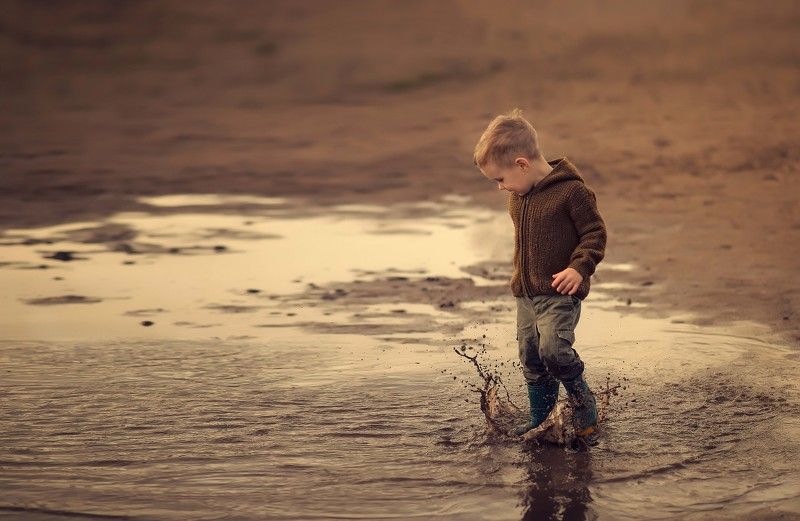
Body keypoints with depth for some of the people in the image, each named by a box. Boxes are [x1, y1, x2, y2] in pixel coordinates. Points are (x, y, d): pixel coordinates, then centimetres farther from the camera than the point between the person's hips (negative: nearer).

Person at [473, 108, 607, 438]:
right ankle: (539, 420, 23)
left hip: (560, 292, -8)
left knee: (553, 347, -23)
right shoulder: (518, 196, 10)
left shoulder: (571, 191, -16)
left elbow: (595, 232, -12)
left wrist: (579, 267, -24)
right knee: (531, 360, 10)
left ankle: (583, 403, -1)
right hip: (526, 293, 8)